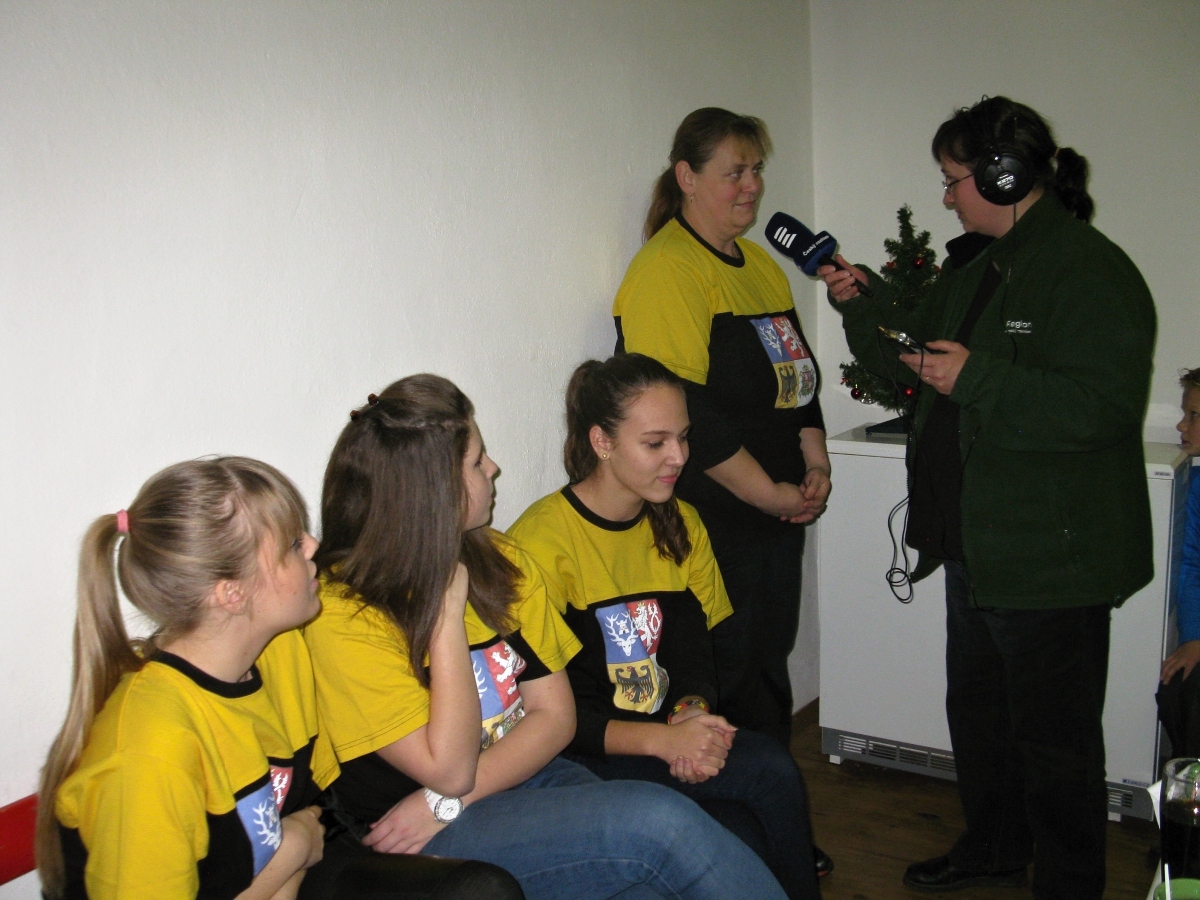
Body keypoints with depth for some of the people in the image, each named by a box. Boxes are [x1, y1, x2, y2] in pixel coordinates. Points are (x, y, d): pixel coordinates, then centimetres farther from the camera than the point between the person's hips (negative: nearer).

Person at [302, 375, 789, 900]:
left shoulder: (500, 562, 6)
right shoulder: (344, 611, -14)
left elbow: (555, 713, 3)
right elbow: (448, 769, -16)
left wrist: (450, 802, -12)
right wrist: (447, 607, -19)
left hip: (530, 778, 5)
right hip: (427, 848, -5)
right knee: (661, 822, -26)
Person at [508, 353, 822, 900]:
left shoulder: (680, 523, 10)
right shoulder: (541, 542, -14)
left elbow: (697, 648, 10)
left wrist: (693, 711, -14)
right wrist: (662, 739, -25)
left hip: (668, 738, 6)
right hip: (582, 762, -6)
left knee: (744, 834, -25)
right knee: (771, 772, -25)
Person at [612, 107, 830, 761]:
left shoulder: (760, 263, 16)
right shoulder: (665, 269, -14)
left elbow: (797, 375, 21)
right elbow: (686, 412, -21)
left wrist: (815, 466, 6)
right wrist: (773, 496, -15)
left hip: (779, 512, 9)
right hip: (715, 523, -9)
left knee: (771, 675, 17)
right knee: (732, 688, 0)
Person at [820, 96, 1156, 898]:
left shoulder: (1091, 271, -17)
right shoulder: (977, 266, 13)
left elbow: (1106, 405, -27)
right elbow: (924, 362, 23)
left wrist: (978, 379, -28)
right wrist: (865, 305, 9)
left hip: (1052, 555, -10)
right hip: (979, 544, 10)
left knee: (1053, 733, 4)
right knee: (978, 708, 22)